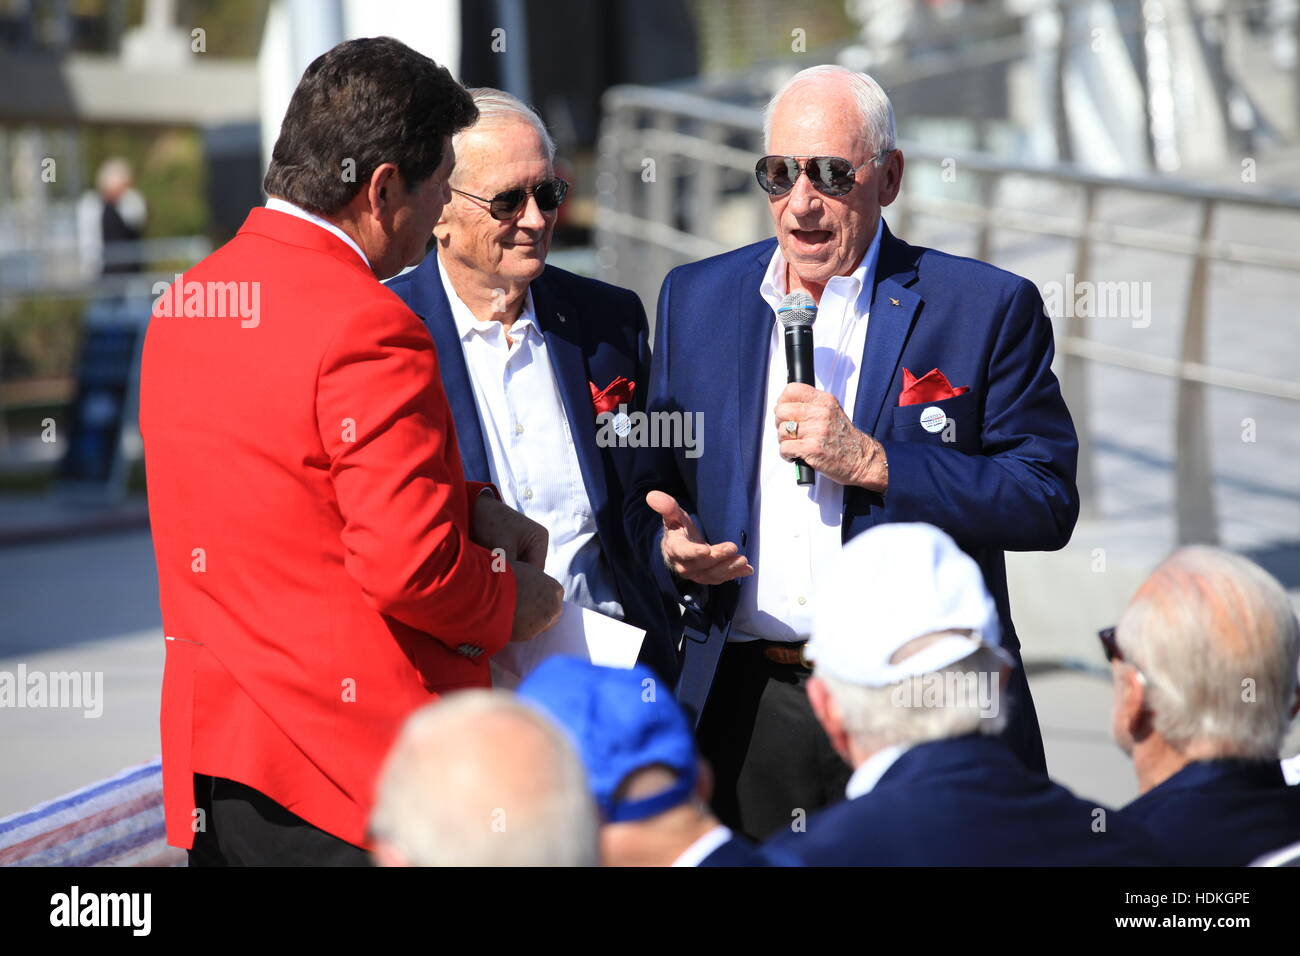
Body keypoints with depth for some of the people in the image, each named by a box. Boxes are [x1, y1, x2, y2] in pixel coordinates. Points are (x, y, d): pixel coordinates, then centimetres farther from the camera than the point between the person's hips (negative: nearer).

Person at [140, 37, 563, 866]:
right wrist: (509, 603, -3)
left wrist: (473, 510, 9)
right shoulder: (370, 329, -18)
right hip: (360, 761, -8)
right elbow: (409, 566, -22)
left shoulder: (185, 302, 10)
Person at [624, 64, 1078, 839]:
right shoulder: (696, 298, 11)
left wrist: (873, 463, -16)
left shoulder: (987, 307, -1)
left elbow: (1049, 502, -7)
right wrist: (673, 549, -8)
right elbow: (652, 488, 16)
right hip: (745, 711, 3)